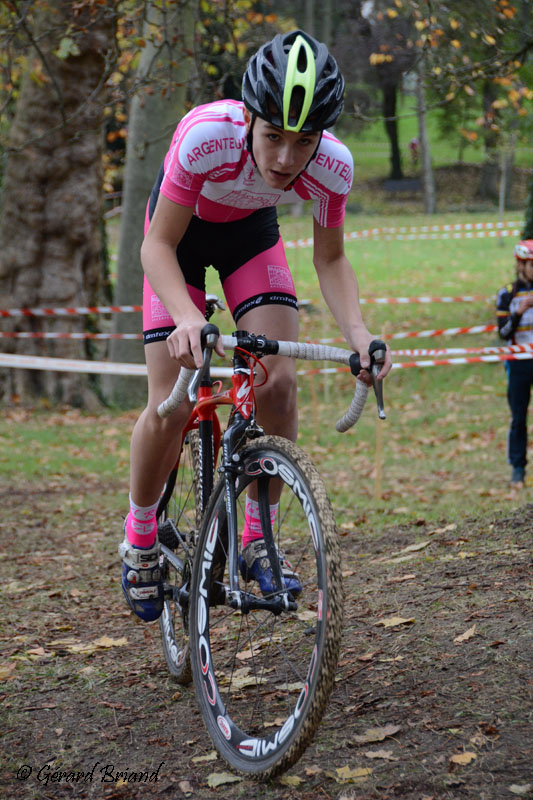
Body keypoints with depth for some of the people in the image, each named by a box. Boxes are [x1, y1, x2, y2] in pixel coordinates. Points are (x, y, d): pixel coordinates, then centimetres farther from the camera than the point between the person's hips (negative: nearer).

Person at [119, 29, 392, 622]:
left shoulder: (332, 166, -30)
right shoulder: (206, 135, -40)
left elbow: (330, 260, -13)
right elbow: (157, 245, -30)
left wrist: (357, 331, -32)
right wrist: (187, 318, -49)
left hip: (251, 234, 2)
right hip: (182, 231, -2)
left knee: (279, 382, -17)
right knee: (170, 408, -11)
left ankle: (257, 540, 2)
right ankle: (140, 539, 14)